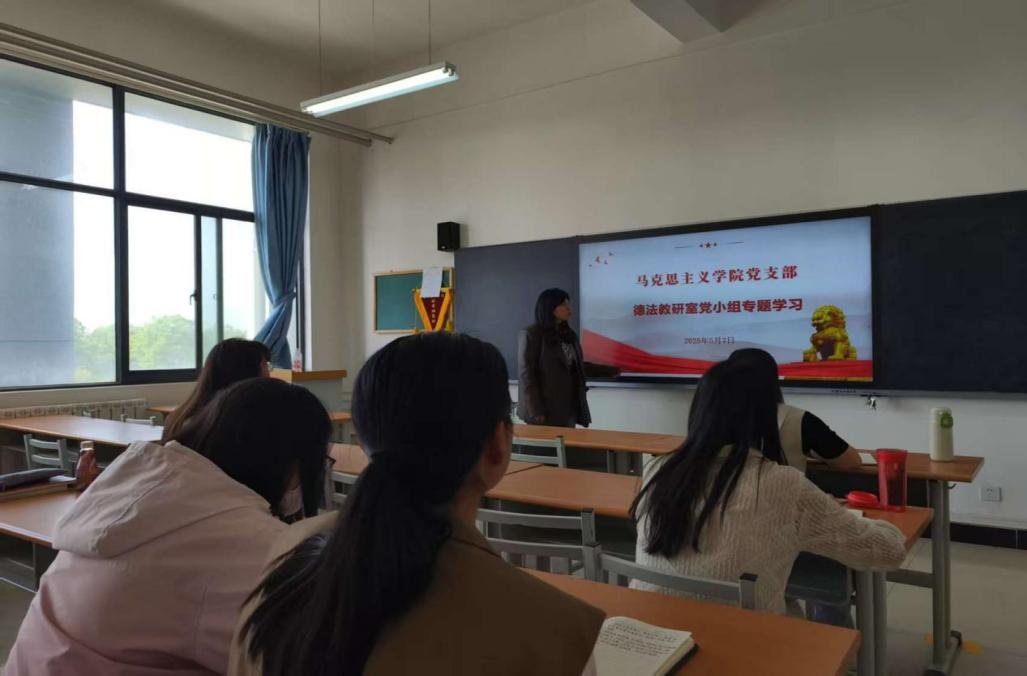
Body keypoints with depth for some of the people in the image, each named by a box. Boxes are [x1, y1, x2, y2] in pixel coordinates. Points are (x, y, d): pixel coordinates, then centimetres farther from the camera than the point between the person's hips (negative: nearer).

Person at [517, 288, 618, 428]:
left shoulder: (568, 334, 13)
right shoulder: (531, 335, -8)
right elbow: (526, 375, -12)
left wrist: (610, 371, 19)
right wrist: (535, 411, -16)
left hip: (569, 409, 7)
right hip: (544, 411, -6)